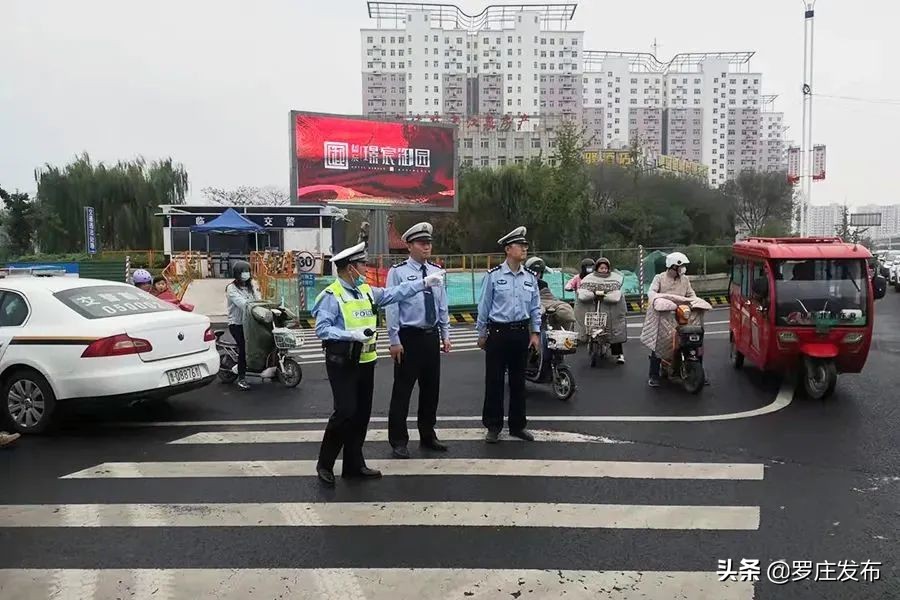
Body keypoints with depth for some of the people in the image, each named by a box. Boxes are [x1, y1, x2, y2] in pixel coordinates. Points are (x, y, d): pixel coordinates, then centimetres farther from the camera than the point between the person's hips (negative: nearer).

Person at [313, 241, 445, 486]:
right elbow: (322, 329, -17)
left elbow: (395, 293, 12)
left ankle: (354, 464, 24)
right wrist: (353, 334, -26)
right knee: (346, 411, -10)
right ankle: (325, 463, 8)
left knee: (362, 413, 11)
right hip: (342, 362, -8)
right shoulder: (331, 295, -12)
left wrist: (425, 282, 8)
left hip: (365, 361, 8)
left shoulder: (367, 291, 10)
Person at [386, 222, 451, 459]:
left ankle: (428, 436, 28)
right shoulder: (398, 272, -8)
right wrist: (394, 340, -13)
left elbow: (443, 306, 12)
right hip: (408, 337, -5)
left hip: (432, 337, 6)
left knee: (431, 388, 13)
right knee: (402, 390, 1)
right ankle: (398, 441, 12)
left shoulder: (437, 271, 9)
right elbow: (391, 307, -10)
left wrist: (445, 335, 9)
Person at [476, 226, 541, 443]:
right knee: (494, 380, 2)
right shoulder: (493, 276, -5)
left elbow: (535, 307, 11)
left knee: (518, 381, 11)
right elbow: (484, 306, 0)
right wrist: (481, 334, 2)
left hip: (521, 332, 4)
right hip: (498, 332, -3)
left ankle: (518, 425, 23)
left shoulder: (530, 278, 6)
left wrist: (536, 333, 5)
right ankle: (493, 426, 14)